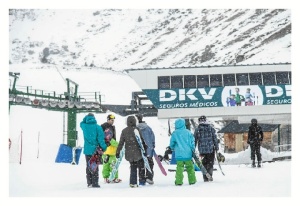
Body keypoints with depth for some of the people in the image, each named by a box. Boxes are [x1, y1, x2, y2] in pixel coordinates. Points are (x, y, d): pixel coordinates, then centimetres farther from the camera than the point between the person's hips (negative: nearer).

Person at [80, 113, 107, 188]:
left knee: (88, 166, 12)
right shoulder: (97, 127, -10)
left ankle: (89, 183, 12)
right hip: (95, 150, -3)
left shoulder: (84, 126, -2)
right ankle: (95, 183, 1)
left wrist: (87, 117, 17)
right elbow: (101, 138, -11)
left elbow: (81, 123, 24)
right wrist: (104, 147, -2)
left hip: (87, 150, 3)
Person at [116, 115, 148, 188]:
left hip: (129, 153, 4)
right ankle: (142, 181, 11)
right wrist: (145, 147, -1)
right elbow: (141, 140, -9)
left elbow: (121, 142, 3)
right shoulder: (136, 129, -9)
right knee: (141, 167, 11)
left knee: (133, 168, 13)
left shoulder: (124, 131, 2)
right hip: (137, 152, -4)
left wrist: (118, 152, 8)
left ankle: (133, 182, 8)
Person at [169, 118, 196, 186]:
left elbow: (172, 143, 9)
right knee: (190, 167, 11)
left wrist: (172, 148, 30)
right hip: (188, 154, 2)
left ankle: (179, 181, -8)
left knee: (179, 168, -3)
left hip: (179, 154, -2)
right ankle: (192, 180, 15)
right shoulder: (188, 132, 3)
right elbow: (192, 141, 5)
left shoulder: (175, 133, -1)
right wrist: (193, 150, 14)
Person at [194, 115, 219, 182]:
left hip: (202, 150, 1)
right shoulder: (211, 128, 0)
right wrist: (216, 147, 8)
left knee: (204, 164, 11)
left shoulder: (197, 129, 0)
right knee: (210, 163, 10)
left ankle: (205, 177, 8)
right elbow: (215, 138, 1)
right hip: (211, 149, -1)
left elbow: (194, 140, 4)